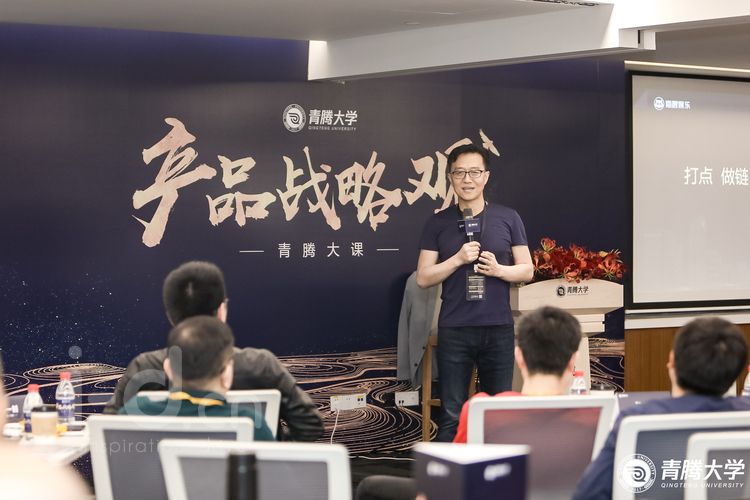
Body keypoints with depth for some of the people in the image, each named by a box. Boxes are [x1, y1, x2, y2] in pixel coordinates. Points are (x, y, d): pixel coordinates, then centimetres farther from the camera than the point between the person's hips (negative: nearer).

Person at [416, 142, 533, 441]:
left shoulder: (508, 218, 7)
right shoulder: (438, 223, 6)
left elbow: (527, 270, 9)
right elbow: (423, 278, 4)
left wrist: (498, 269, -11)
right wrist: (458, 259, -11)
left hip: (498, 328, 1)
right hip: (454, 330, 0)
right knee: (452, 416, 0)